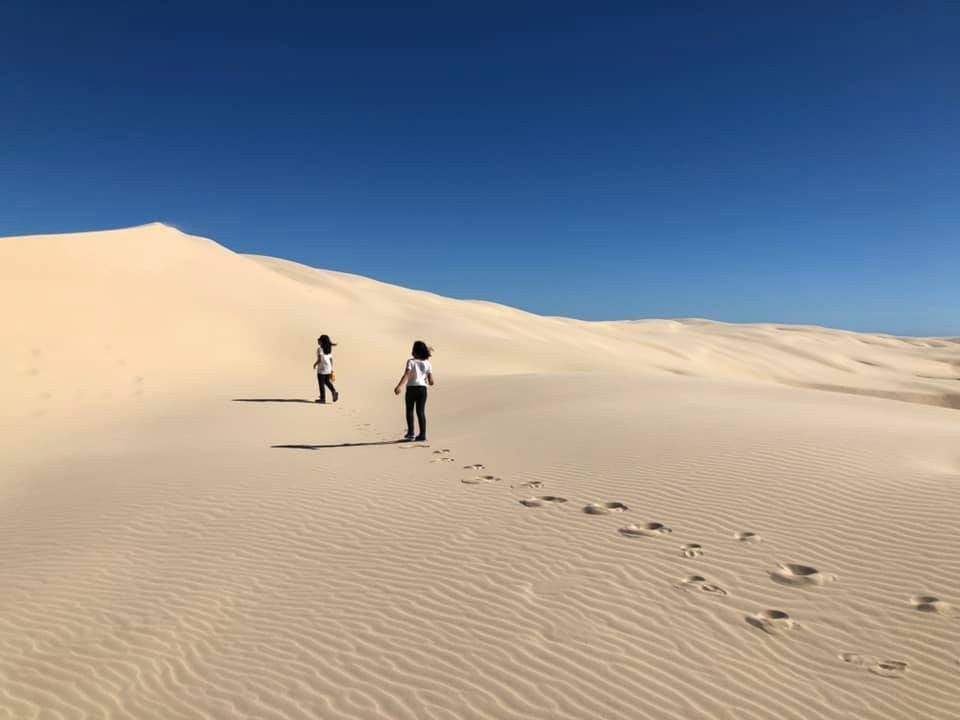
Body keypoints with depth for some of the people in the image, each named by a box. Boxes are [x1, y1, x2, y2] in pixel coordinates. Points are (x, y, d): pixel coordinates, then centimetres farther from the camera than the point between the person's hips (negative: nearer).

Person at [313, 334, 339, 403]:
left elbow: (320, 359, -24)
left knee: (321, 383, 3)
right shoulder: (329, 349, 7)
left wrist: (315, 364, -7)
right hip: (328, 368, 7)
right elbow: (331, 359, 10)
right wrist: (331, 369, 16)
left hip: (322, 369, -7)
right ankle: (334, 391, -1)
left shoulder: (320, 349, -15)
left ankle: (323, 398, 9)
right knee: (327, 381, 19)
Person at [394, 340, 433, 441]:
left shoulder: (411, 362, -6)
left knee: (409, 410, 10)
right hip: (422, 388, 3)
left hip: (411, 388, -3)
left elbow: (406, 375, -22)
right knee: (421, 411, 7)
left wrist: (399, 386, -29)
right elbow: (431, 382, 0)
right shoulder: (427, 363, 4)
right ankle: (423, 434, 5)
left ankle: (411, 433, 6)